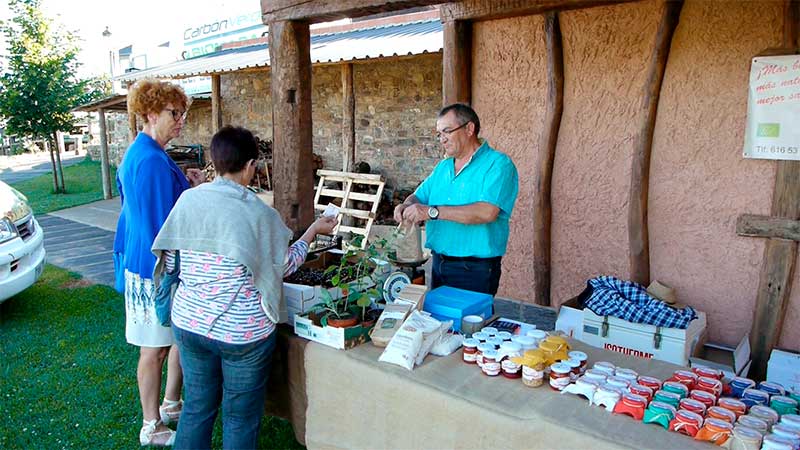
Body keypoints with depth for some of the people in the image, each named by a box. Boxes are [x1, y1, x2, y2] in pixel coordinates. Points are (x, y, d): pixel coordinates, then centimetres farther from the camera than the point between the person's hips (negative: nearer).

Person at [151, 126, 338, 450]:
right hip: (242, 332, -4)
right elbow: (283, 267, -3)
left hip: (189, 323, 4)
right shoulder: (259, 214, -15)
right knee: (240, 417, 14)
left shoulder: (189, 199, -5)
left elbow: (169, 264, 2)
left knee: (196, 407, 22)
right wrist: (314, 231, 8)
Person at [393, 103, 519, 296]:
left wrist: (433, 211, -26)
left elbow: (487, 212, -25)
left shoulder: (498, 164, -12)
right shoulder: (442, 167, 13)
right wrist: (407, 206, -7)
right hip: (439, 265, 7)